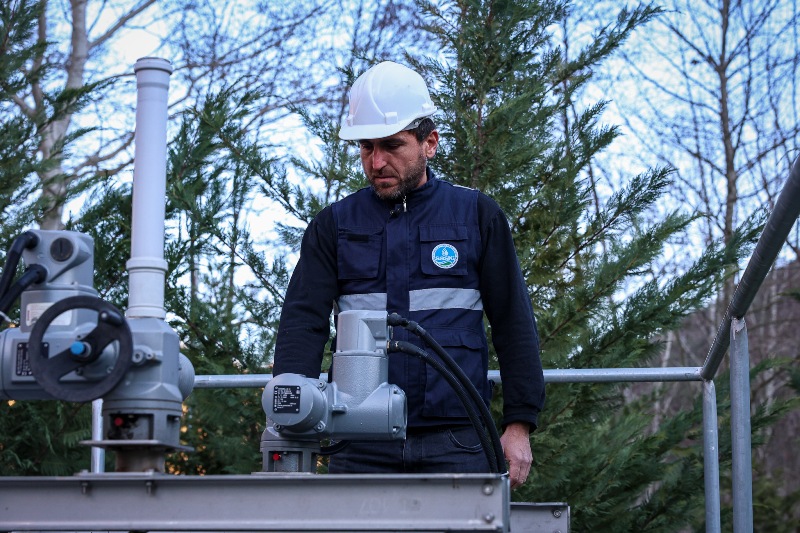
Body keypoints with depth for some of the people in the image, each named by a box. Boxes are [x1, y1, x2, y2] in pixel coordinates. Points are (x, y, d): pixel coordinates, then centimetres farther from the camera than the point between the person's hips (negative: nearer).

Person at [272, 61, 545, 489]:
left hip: (455, 444, -1)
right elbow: (303, 322, 1)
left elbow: (513, 322, 8)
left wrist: (519, 424, 2)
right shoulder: (334, 225, 11)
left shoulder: (476, 216, 9)